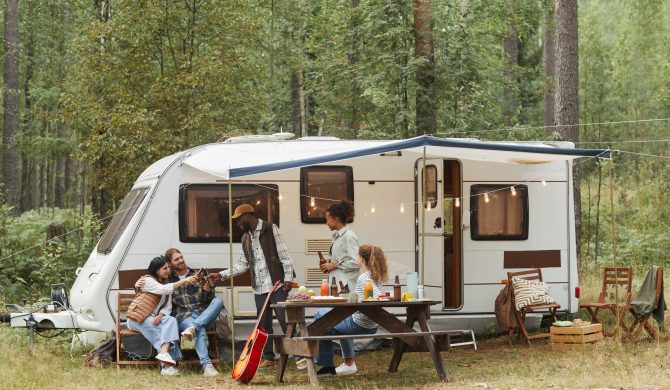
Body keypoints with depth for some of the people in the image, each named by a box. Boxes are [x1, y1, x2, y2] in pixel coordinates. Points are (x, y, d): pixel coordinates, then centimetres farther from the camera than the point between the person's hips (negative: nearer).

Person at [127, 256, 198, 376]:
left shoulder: (166, 284, 15)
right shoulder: (147, 281, -8)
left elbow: (168, 306, 6)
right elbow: (162, 290, -28)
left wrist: (160, 315, -18)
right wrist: (184, 281, -32)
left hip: (154, 318, 6)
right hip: (137, 320, -6)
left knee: (171, 320, -27)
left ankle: (164, 353, -45)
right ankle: (167, 365, -43)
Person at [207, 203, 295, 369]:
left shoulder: (270, 230, -4)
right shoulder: (246, 238, 14)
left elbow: (284, 255, -8)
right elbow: (242, 264, 16)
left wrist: (288, 278, -14)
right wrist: (221, 275, 8)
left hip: (276, 285, -7)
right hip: (259, 287, 7)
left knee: (285, 321, -9)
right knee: (263, 324, 9)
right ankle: (268, 357, 16)